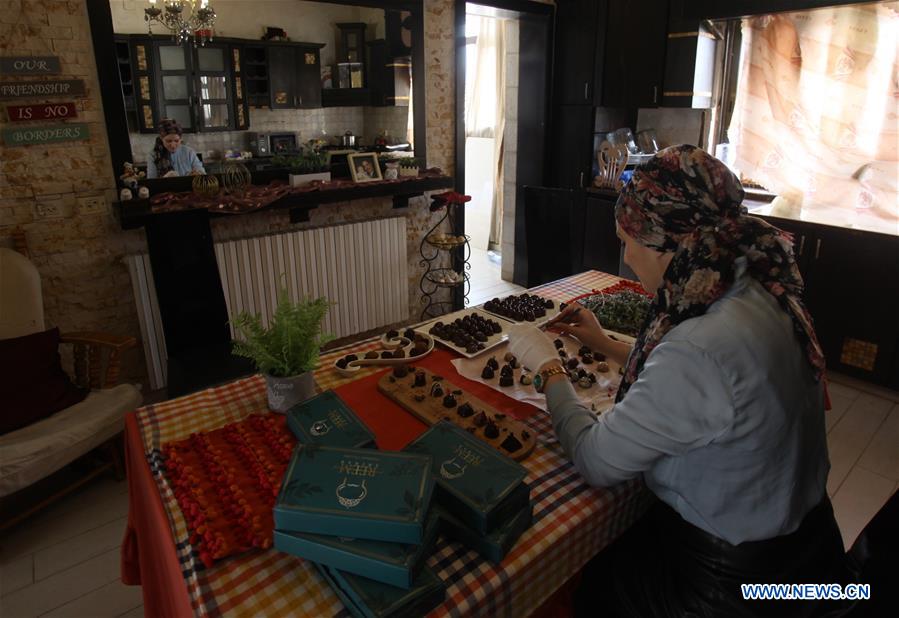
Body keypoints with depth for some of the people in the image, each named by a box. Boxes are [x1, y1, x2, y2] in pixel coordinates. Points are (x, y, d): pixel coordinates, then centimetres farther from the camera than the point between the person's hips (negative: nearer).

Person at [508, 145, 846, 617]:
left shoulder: (698, 350, -37)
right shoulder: (758, 292, -8)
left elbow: (596, 462, -25)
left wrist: (549, 369, -11)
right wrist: (606, 344, 10)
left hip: (733, 580, -7)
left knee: (583, 579, 16)